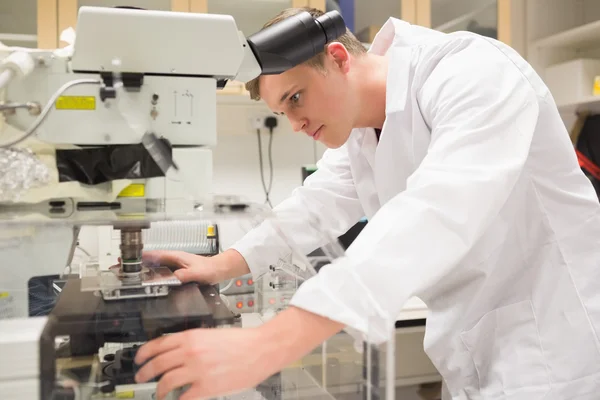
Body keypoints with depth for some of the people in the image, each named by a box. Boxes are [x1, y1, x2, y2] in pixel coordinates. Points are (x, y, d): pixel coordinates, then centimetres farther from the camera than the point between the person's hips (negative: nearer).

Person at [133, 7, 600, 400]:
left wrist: (268, 344, -44)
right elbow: (320, 201, 10)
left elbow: (438, 210, -37)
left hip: (554, 344, -7)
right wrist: (225, 264, -4)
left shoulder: (473, 74, -23)